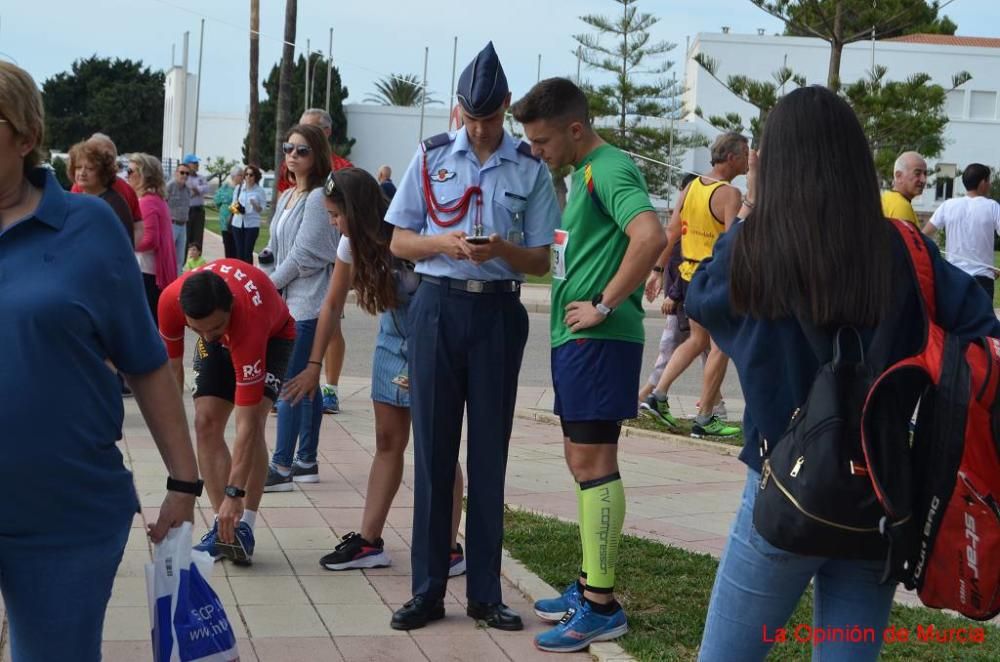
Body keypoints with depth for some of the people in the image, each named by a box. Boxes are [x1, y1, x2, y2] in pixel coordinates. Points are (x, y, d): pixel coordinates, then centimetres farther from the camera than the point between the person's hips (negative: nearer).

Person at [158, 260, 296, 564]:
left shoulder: (248, 319, -46)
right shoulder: (171, 300, -35)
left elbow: (247, 423, -44)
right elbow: (172, 366, -12)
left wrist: (234, 494, -45)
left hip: (271, 336, -4)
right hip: (221, 343, 5)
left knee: (253, 420, -24)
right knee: (206, 423, -10)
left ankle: (243, 527, -20)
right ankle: (223, 525, -4)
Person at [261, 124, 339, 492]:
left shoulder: (318, 198, -12)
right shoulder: (286, 198, 16)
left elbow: (304, 254, -15)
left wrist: (267, 285, -7)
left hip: (308, 304, -9)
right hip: (289, 302, 9)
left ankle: (281, 466, -8)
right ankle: (306, 461, 17)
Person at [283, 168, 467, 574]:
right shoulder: (352, 243, -3)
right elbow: (332, 305, 7)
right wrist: (314, 365, 7)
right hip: (393, 337, 7)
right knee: (387, 441, 8)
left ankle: (450, 549, -1)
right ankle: (369, 542, 11)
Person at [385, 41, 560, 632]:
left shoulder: (531, 169, 2)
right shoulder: (431, 157, 4)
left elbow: (541, 261, 3)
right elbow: (400, 242, 6)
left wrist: (501, 249, -18)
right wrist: (442, 242, -14)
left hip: (498, 312, 0)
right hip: (437, 306, 1)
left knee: (489, 451, 4)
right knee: (433, 449, 3)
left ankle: (485, 591, 13)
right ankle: (428, 589, 10)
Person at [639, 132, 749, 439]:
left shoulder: (691, 187, 8)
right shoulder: (729, 194, -15)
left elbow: (671, 232, 10)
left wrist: (657, 270, 15)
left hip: (690, 275, 8)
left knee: (698, 340, 21)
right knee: (720, 347, 3)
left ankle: (657, 396, 14)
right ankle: (704, 419, 6)